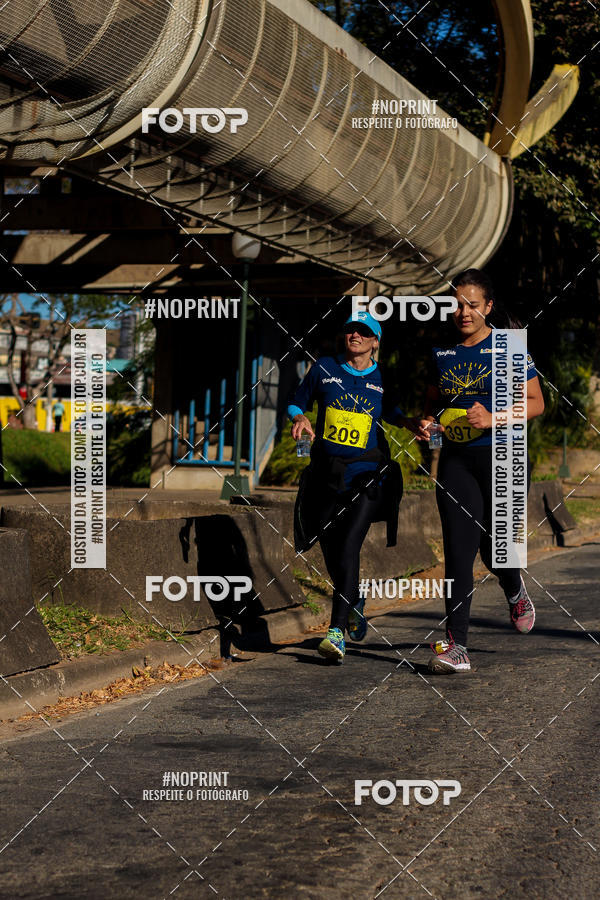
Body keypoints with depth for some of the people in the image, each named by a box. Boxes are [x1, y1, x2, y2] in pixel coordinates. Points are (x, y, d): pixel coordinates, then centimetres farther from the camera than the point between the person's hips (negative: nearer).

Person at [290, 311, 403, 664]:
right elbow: (297, 403, 14)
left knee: (348, 546, -18)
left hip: (367, 476, -2)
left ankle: (337, 632, -20)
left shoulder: (383, 380, 4)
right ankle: (354, 602, 39)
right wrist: (300, 417, -8)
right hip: (326, 473, 2)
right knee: (331, 552, 8)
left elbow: (392, 413, 19)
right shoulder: (323, 369, 5)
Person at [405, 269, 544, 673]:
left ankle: (515, 591, 42)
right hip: (456, 459, 3)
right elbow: (434, 402, 20)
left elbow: (536, 403, -4)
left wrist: (493, 419, -19)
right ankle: (456, 646, -9)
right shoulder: (442, 352, 8)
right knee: (458, 550, -7)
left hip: (502, 457, -3)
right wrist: (423, 423, -3)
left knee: (495, 547, 5)